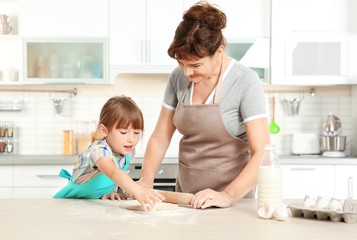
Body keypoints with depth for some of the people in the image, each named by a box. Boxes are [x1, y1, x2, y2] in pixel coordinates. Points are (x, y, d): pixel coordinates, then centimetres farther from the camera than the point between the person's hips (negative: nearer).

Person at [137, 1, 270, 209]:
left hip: (233, 192, -4)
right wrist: (146, 179, -6)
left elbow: (262, 154, -18)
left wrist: (228, 196, -28)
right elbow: (160, 137, 8)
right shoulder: (178, 78, 2)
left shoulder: (245, 82, -13)